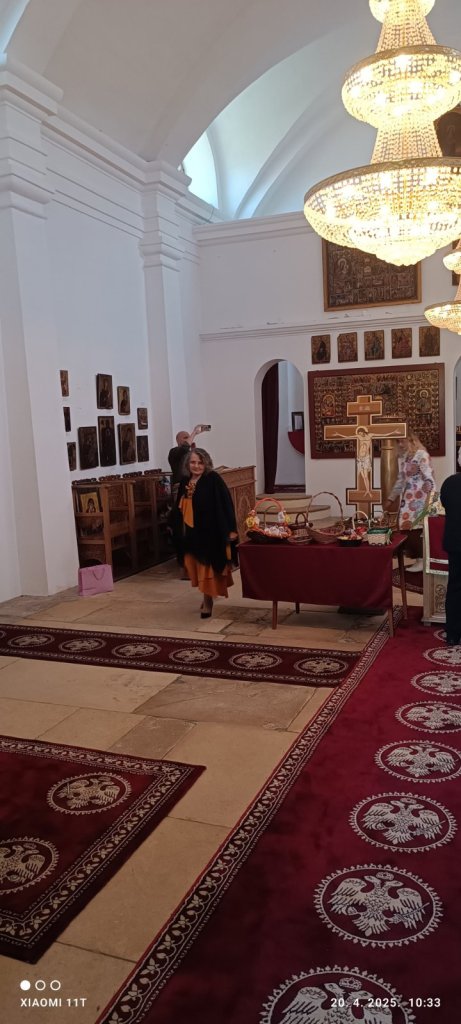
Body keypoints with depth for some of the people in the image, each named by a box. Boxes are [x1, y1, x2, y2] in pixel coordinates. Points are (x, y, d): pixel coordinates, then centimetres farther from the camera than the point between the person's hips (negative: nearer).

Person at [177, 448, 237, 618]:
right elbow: (180, 506, 16)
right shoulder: (185, 481, 7)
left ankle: (208, 601, 14)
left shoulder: (213, 479, -12)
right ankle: (207, 597, 34)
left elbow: (226, 503, -15)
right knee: (197, 566, 15)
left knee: (207, 567, 1)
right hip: (192, 532, 7)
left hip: (211, 531, -6)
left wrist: (231, 528, -18)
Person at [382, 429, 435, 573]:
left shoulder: (421, 455, -11)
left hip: (419, 499, -8)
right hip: (407, 499, 8)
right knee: (406, 528, 5)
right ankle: (418, 558, 14)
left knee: (415, 529, -8)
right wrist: (390, 499, 19)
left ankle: (423, 560, 2)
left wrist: (430, 500, -24)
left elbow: (429, 479, -16)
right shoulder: (402, 457, 13)